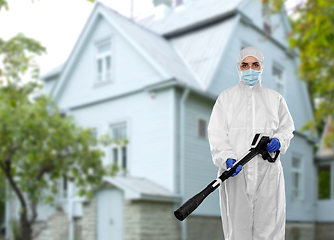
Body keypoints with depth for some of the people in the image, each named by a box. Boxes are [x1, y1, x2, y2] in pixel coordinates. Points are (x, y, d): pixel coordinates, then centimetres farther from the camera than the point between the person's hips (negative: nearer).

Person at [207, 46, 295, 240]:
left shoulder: (275, 99, 12)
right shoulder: (226, 97, 7)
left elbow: (287, 127, 20)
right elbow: (217, 133, -2)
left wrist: (279, 140, -4)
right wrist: (227, 159, -18)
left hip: (268, 171, 1)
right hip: (235, 172, -1)